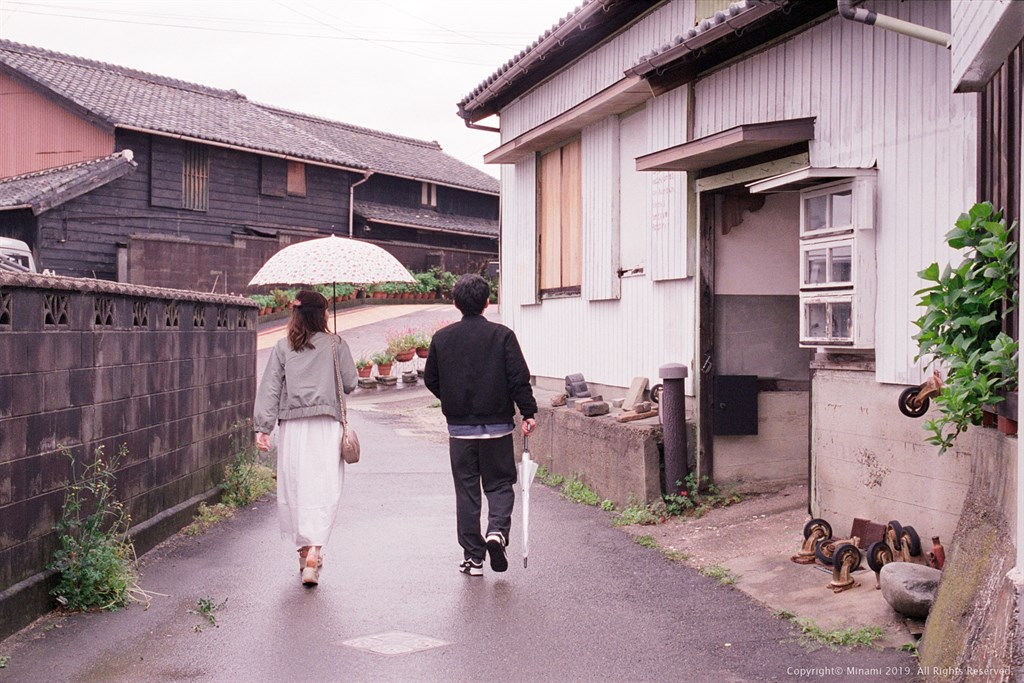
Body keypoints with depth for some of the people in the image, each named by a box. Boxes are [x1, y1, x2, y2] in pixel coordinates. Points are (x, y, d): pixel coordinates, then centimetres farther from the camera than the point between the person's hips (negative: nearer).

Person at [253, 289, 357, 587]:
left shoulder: (282, 348, 5)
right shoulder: (336, 345, 0)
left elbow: (270, 388, 1)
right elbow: (350, 384, 3)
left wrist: (263, 427, 1)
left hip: (291, 427, 2)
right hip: (326, 427, -2)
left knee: (294, 487, 12)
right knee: (323, 489, -2)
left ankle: (304, 549, 22)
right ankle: (314, 550, -18)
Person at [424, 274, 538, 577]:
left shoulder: (442, 338, 1)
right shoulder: (502, 335, -7)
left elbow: (431, 379, 8)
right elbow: (519, 378, -10)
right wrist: (528, 412, -2)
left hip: (459, 427, 2)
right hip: (497, 425, -2)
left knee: (466, 490, 9)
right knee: (500, 484, 12)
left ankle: (472, 557, 10)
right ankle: (497, 530, -14)